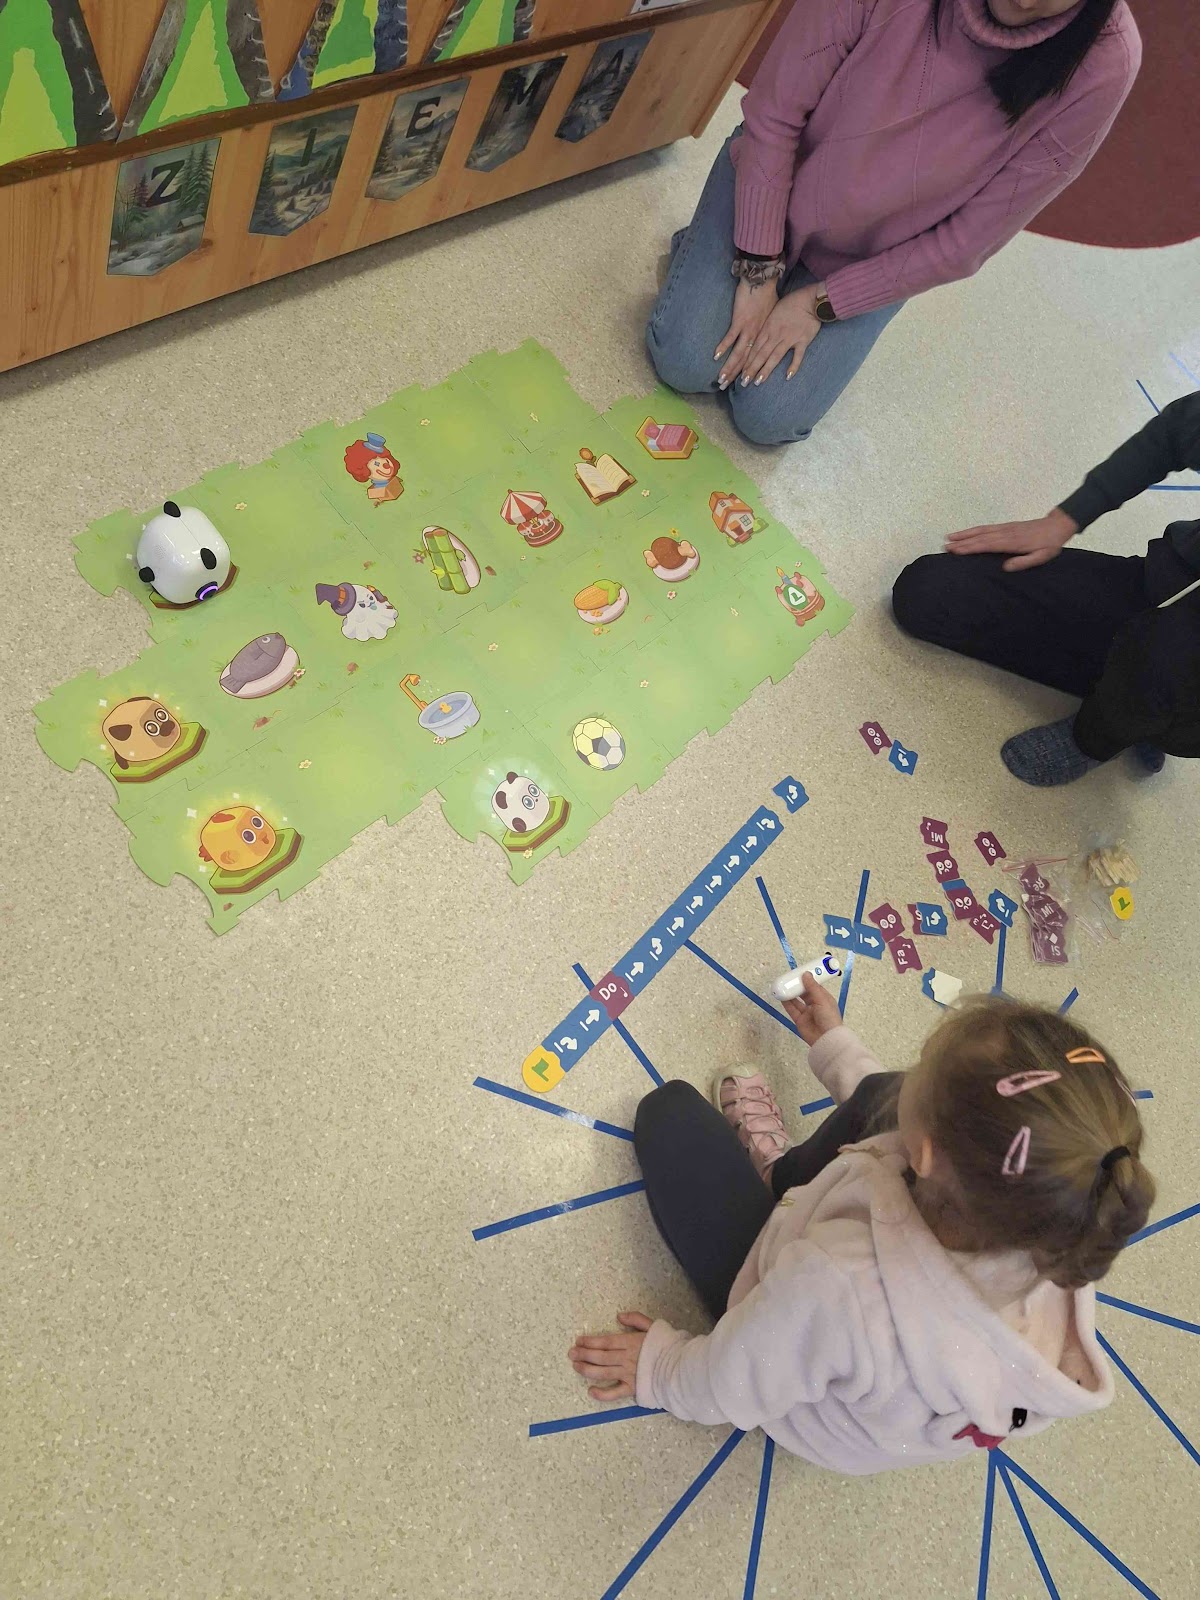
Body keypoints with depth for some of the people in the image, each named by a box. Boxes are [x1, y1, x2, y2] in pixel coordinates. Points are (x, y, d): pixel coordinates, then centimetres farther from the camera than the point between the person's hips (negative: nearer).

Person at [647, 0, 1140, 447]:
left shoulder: (1102, 66, -25)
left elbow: (965, 243, -18)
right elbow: (775, 115, -19)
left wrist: (821, 303, -19)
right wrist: (760, 274, -20)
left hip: (870, 264, 1)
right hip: (771, 173, 0)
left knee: (767, 418, -12)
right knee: (686, 363, -16)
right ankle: (705, 253, 18)